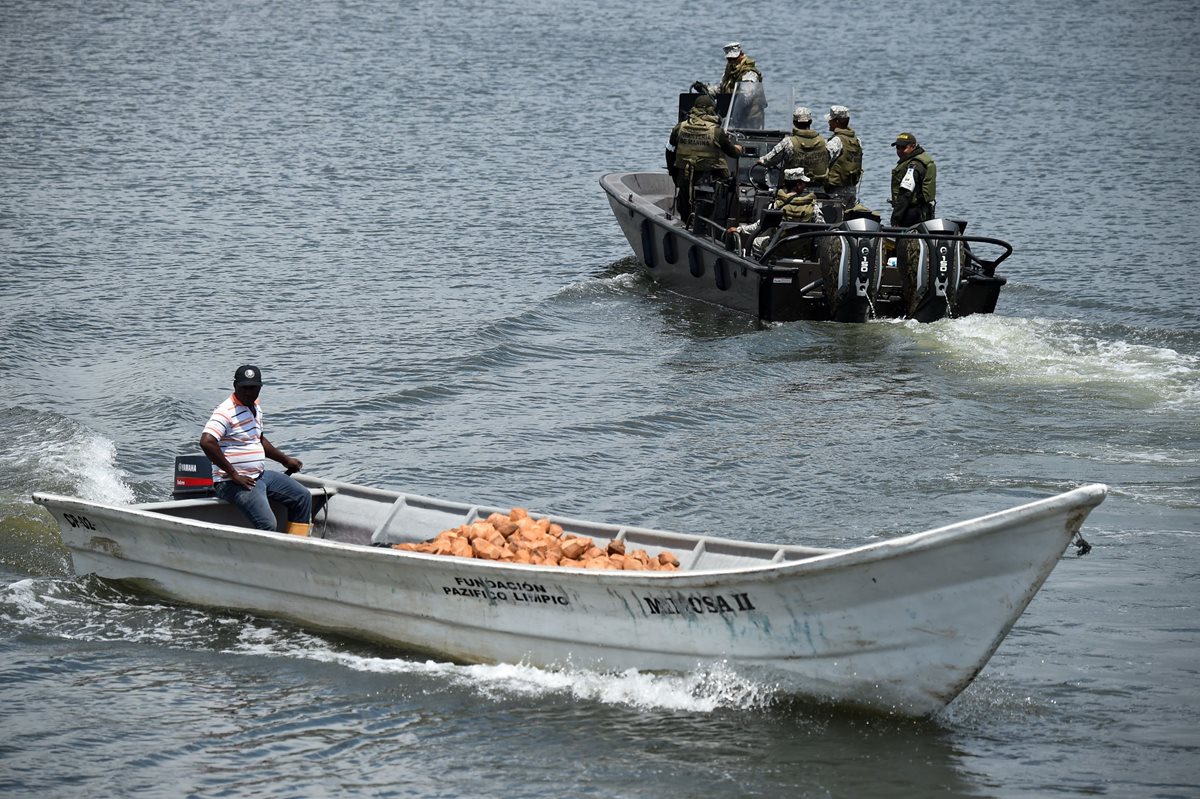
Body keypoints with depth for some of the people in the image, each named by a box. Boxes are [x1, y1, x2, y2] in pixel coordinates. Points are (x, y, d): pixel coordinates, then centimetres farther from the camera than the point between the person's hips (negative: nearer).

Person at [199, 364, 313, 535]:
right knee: (267, 525, -27)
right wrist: (234, 474, -24)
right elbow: (207, 442, -29)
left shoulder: (255, 409, 15)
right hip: (233, 483, -10)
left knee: (303, 497, 11)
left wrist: (286, 460, 30)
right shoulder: (226, 412, -16)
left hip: (261, 475, 10)